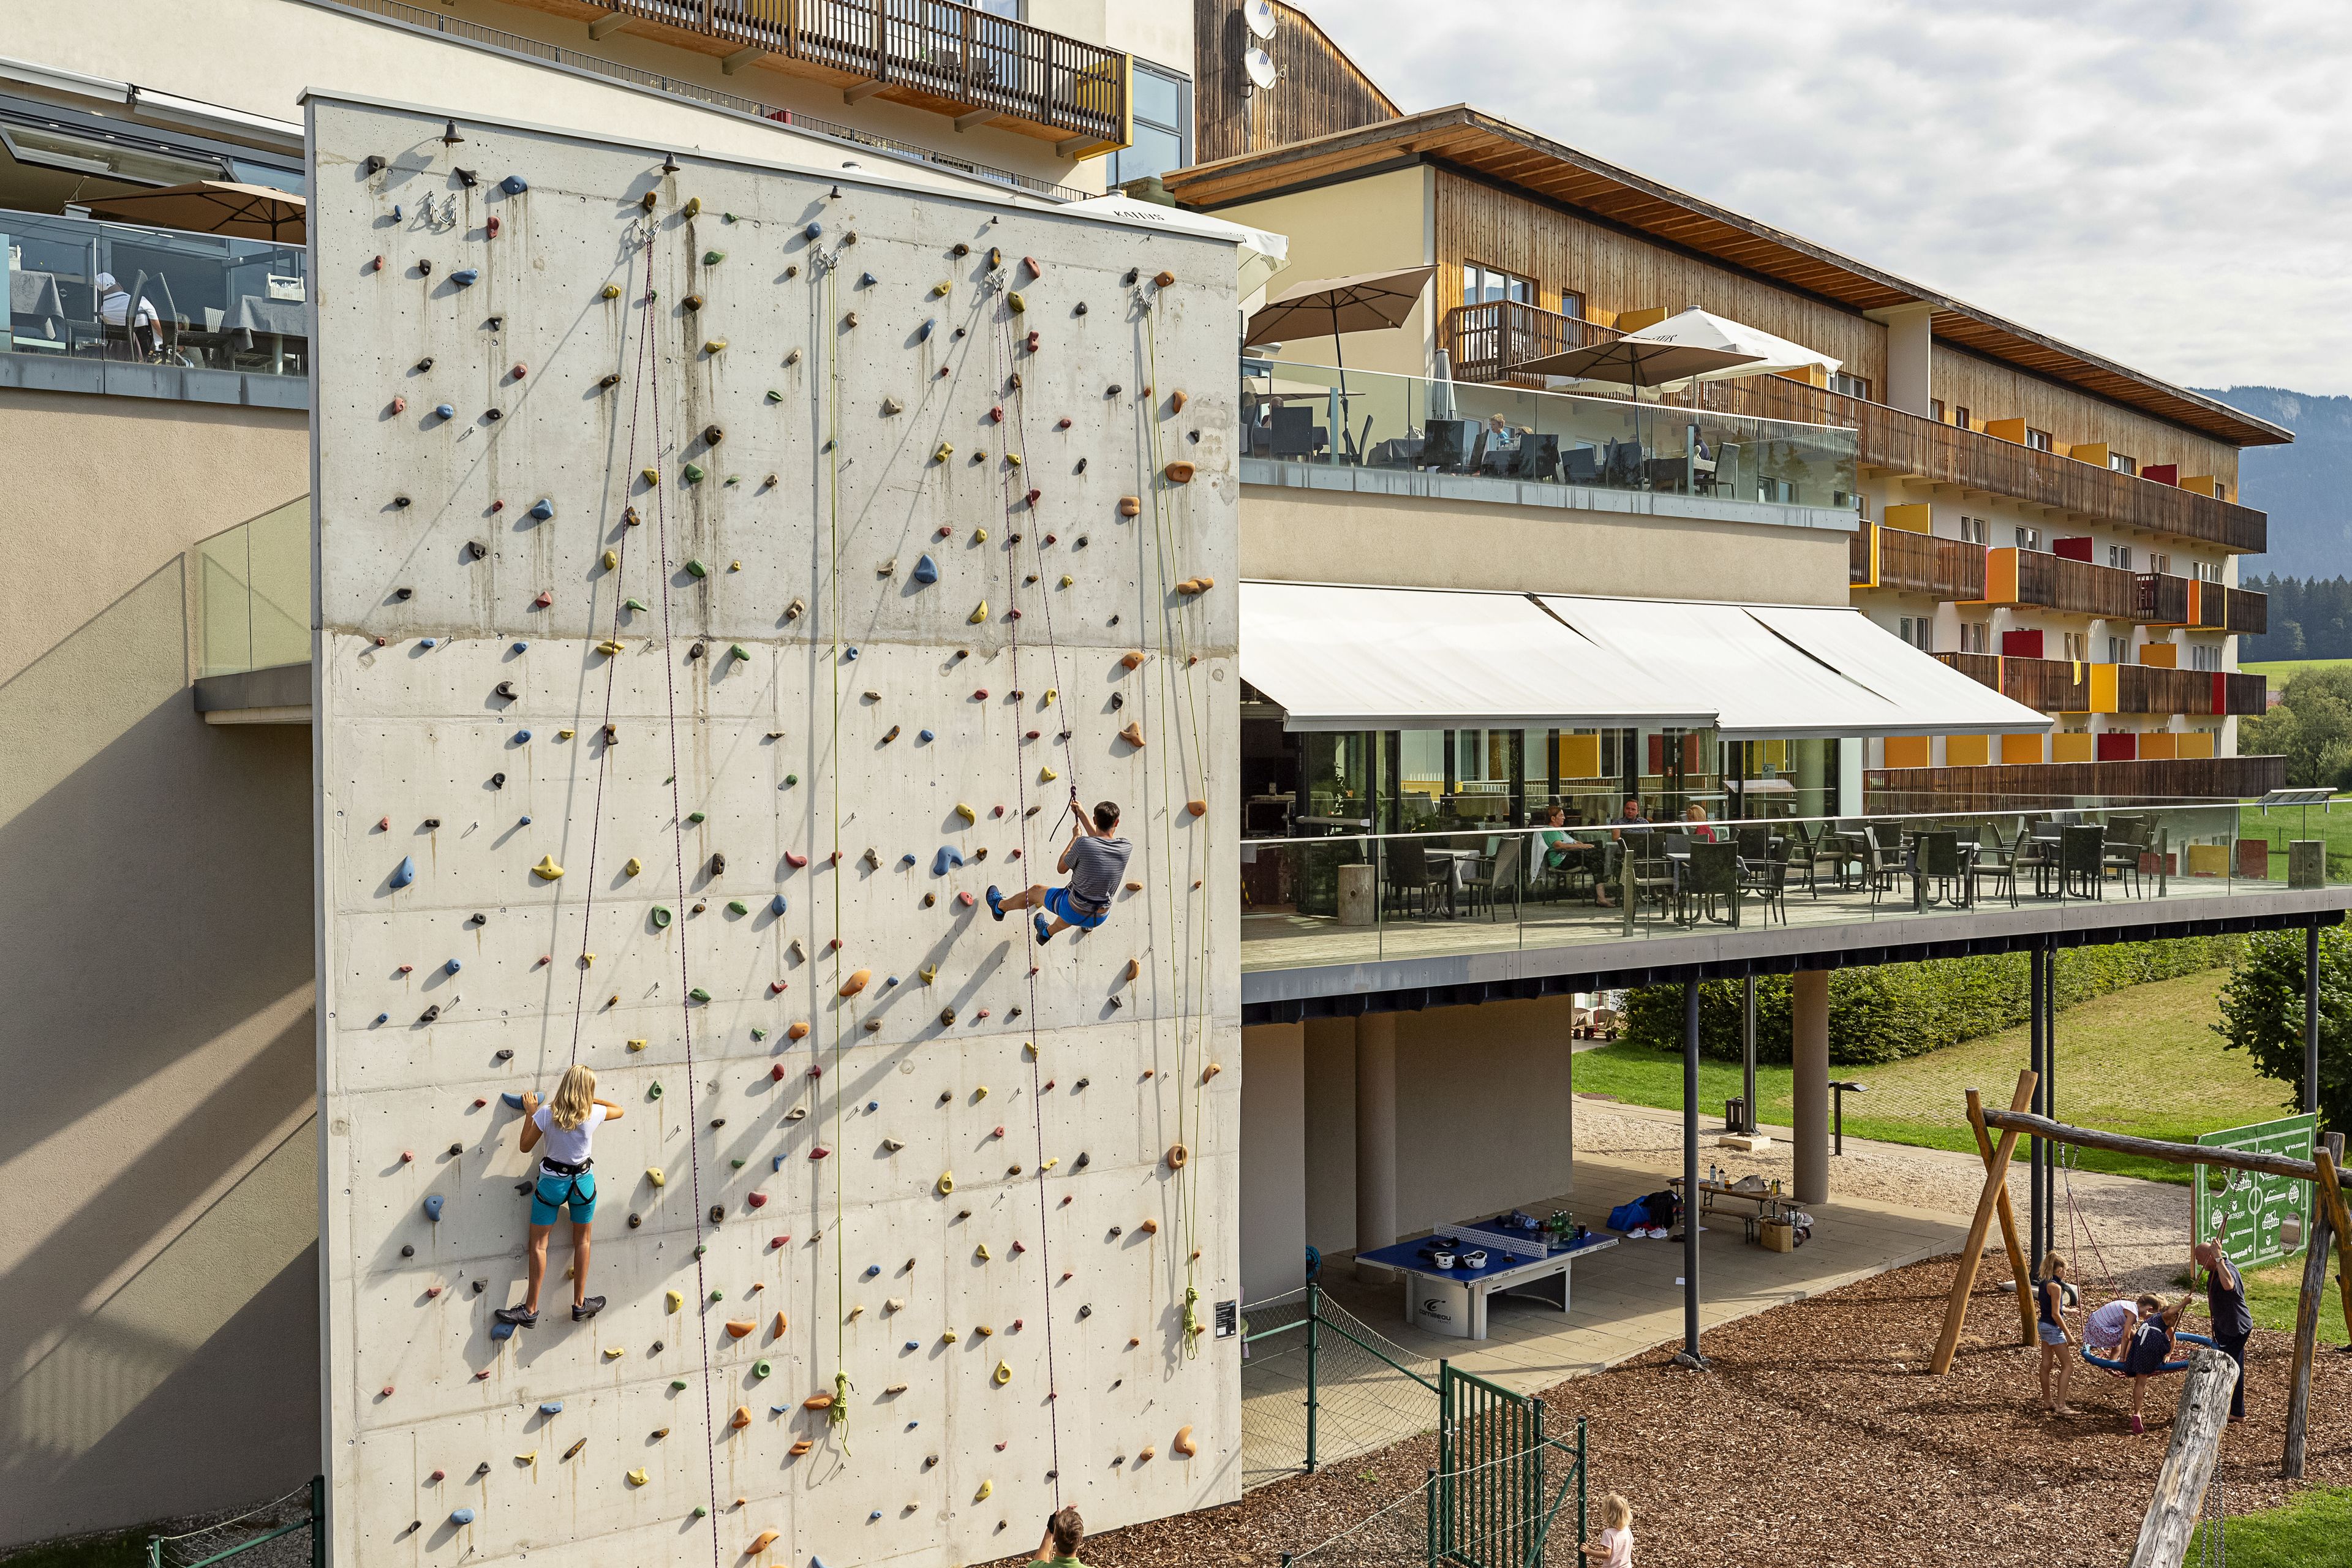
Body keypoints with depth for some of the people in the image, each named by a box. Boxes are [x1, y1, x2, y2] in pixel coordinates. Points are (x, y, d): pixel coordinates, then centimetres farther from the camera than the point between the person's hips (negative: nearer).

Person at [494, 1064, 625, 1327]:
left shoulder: (546, 1113, -16)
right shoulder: (594, 1113, -12)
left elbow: (525, 1146, -3)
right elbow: (619, 1110, 10)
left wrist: (530, 1113, 4)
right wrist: (590, 1099, 14)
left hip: (551, 1182, -1)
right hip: (583, 1182, 2)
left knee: (539, 1244, 7)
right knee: (582, 1241, 16)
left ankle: (531, 1309, 7)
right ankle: (580, 1304, 21)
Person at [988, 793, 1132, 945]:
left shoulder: (1083, 844, -26)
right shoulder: (1126, 848, -12)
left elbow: (1061, 868, -7)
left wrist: (1075, 837, 2)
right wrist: (1082, 815, 18)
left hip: (1074, 912, -4)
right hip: (1100, 918, 4)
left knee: (1035, 891, 26)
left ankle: (1000, 906, 54)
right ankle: (1048, 932, 69)